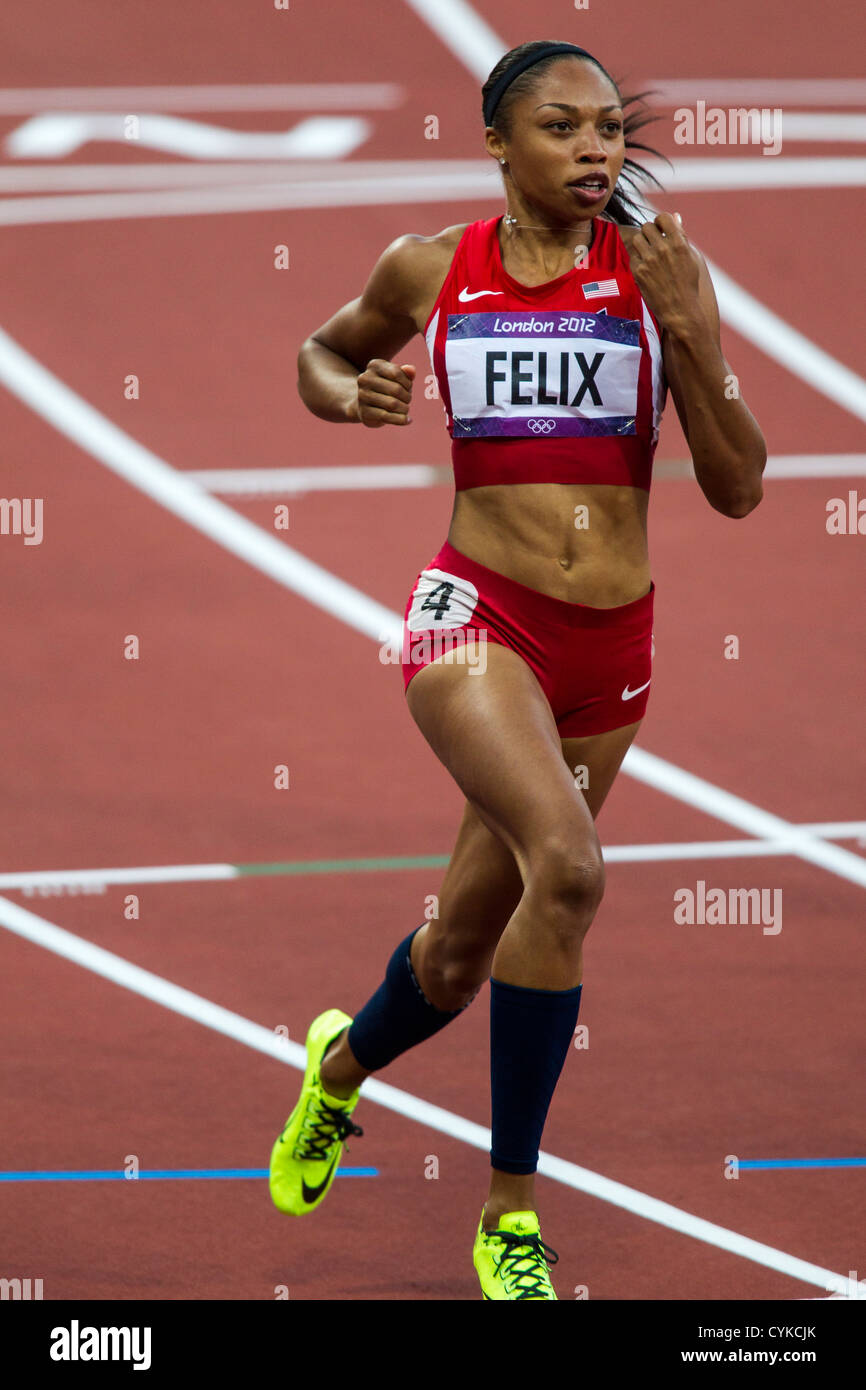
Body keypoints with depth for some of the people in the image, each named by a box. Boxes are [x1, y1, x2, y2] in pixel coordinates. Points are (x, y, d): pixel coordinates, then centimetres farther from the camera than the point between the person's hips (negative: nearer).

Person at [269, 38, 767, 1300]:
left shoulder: (661, 272, -1)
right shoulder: (430, 271, 0)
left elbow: (738, 488, -3)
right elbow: (321, 354, 20)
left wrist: (691, 336, -16)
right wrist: (351, 397, -3)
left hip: (611, 643, 3)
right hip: (477, 613, -3)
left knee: (463, 953, 13)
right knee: (568, 864, -29)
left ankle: (344, 1060, 49)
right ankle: (509, 1211, -16)